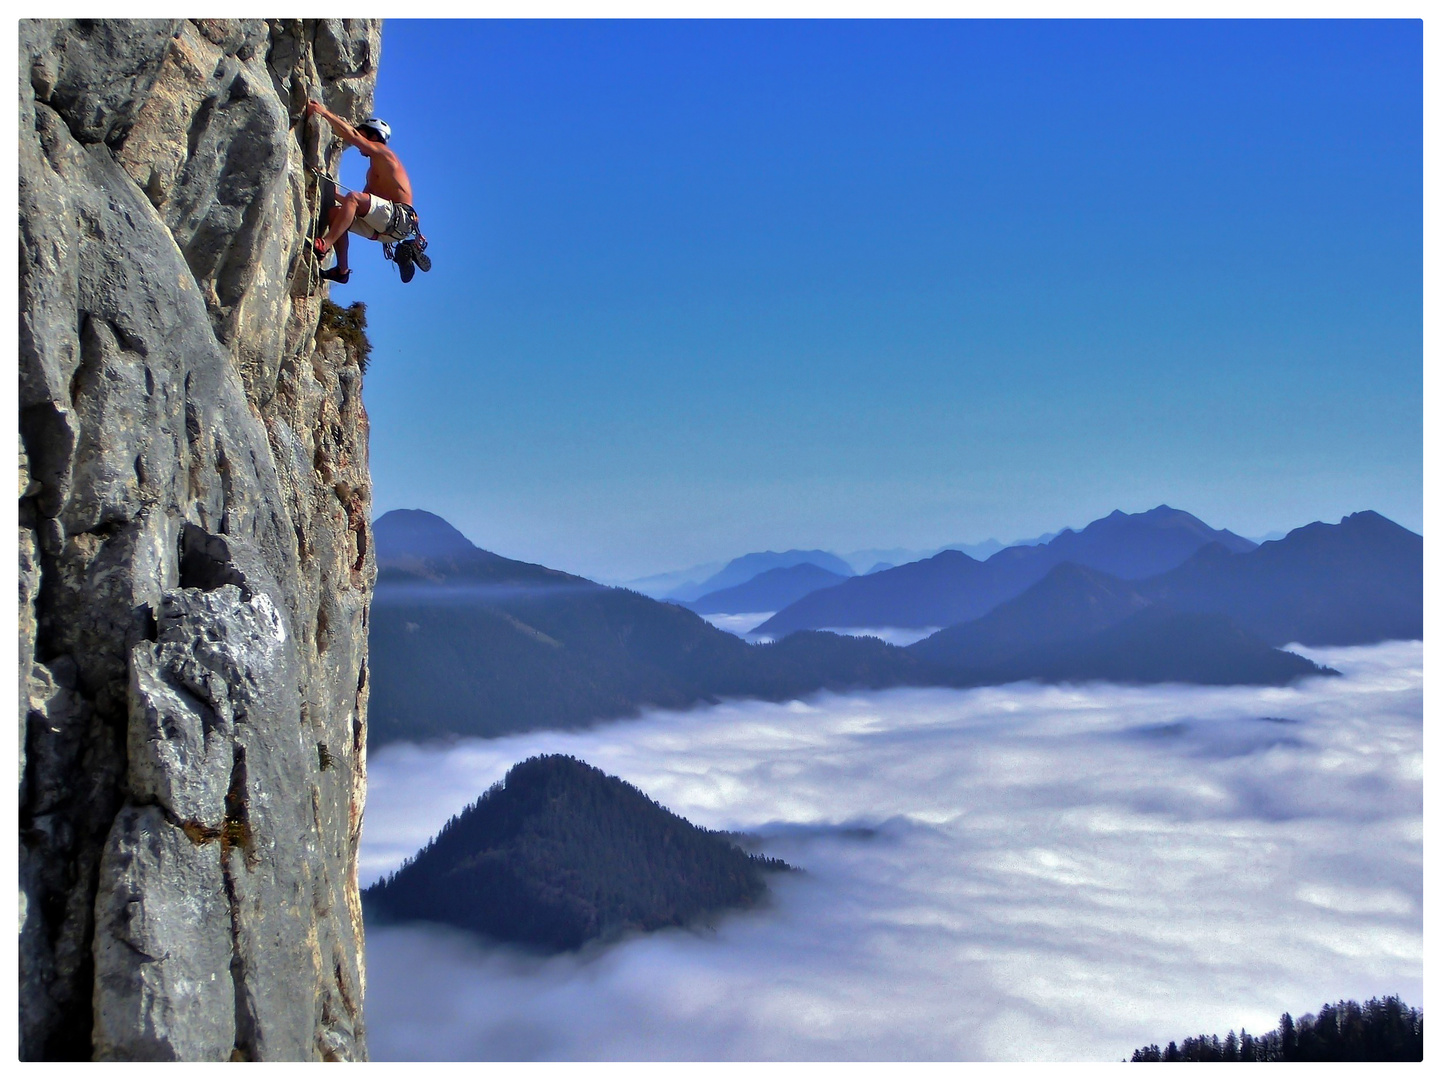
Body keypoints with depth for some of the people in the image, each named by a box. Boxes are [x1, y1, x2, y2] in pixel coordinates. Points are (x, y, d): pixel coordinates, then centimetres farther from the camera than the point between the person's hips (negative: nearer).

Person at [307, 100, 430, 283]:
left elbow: (352, 135, -12)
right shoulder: (373, 171, 27)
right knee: (336, 213, 6)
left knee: (354, 198, -28)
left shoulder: (383, 153, 1)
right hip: (385, 227, 10)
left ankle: (325, 244, -38)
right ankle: (342, 270, -4)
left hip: (400, 218, -10)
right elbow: (361, 204, 26)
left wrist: (325, 112, -14)